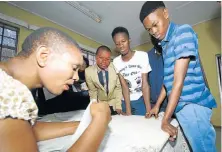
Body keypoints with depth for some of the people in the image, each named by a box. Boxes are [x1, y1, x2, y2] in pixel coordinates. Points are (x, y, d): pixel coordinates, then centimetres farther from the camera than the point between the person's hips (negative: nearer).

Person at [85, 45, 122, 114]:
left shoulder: (115, 68, -23)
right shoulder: (88, 71, -19)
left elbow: (118, 88, -12)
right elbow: (92, 91, -6)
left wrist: (118, 106, -11)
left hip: (115, 102, 0)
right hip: (100, 103, 1)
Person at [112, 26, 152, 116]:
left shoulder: (143, 56, -15)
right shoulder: (116, 62, -8)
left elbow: (145, 84, -17)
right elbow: (124, 86, -12)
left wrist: (148, 109, -22)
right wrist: (128, 110, -18)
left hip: (142, 99, -2)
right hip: (126, 101, 2)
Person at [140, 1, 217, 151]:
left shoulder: (183, 32, -12)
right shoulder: (165, 45, 14)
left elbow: (179, 80, -19)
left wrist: (165, 119, -16)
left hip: (192, 104, -8)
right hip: (181, 106, 8)